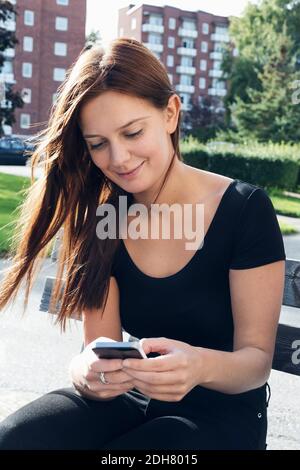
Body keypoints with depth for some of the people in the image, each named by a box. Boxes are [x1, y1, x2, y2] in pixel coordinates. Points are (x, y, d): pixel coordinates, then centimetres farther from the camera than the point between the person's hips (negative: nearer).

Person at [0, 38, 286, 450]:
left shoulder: (245, 210, -14)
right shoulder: (100, 219, -4)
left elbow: (257, 359, -13)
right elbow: (100, 346, -6)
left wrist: (203, 366, -36)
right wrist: (87, 371, -31)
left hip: (221, 410, -2)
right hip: (129, 401, 3)